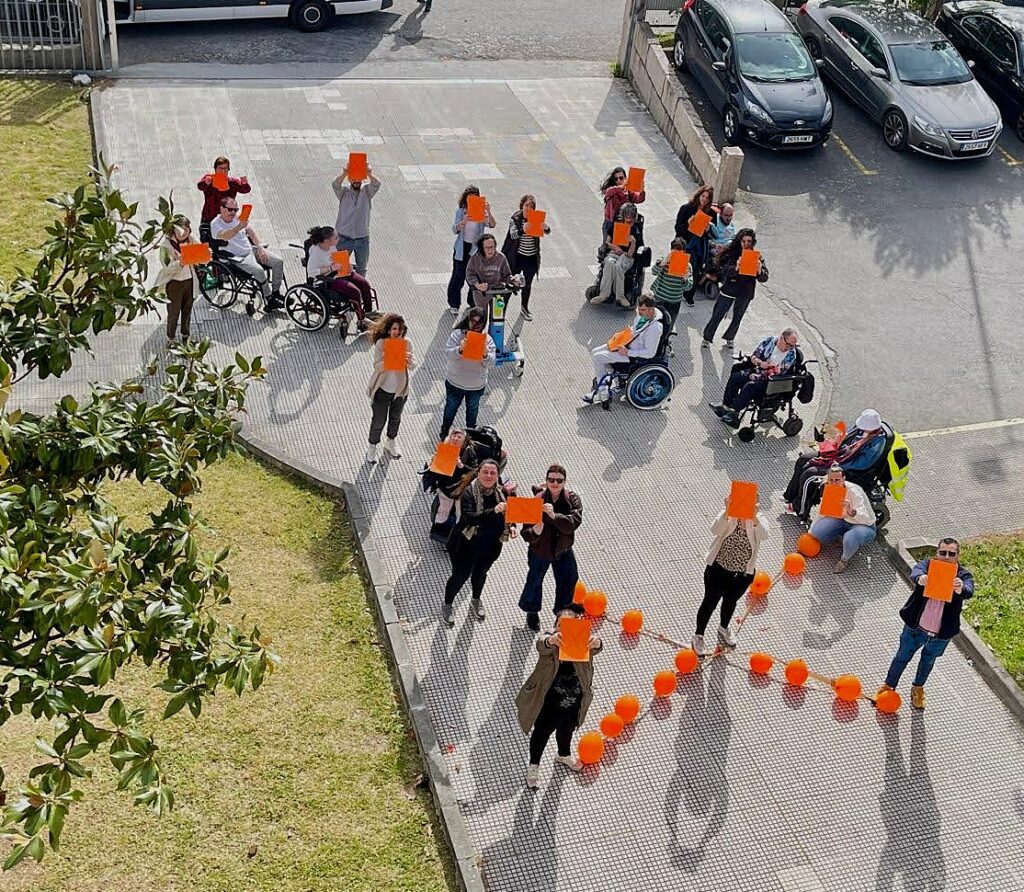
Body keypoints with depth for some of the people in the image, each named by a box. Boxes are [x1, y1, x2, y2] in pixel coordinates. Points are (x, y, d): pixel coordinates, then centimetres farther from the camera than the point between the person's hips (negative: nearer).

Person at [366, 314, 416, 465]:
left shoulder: (406, 343, -9)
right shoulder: (381, 343, -19)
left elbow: (413, 366, -7)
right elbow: (377, 366, -20)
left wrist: (409, 361, -30)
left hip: (400, 389, 4)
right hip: (382, 390, -4)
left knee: (395, 418, 23)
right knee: (379, 421, 9)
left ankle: (390, 443, 47)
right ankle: (372, 448, 30)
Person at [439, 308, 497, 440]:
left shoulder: (487, 339, -13)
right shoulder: (457, 334, -16)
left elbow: (491, 363, -17)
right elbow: (448, 354, -23)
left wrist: (486, 354, -40)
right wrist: (459, 349, -43)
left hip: (476, 386, 1)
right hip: (455, 383, -1)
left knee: (472, 410, 23)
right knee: (450, 408, 20)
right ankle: (444, 433, 44)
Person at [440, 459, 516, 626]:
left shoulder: (501, 493, -8)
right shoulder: (469, 492, -24)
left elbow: (508, 515, 9)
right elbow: (470, 518, -37)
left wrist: (511, 527, -13)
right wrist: (493, 511, -49)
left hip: (490, 548, 5)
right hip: (466, 546, -5)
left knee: (481, 573, 28)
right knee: (459, 576, 12)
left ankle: (476, 600, 57)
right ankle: (447, 605, 40)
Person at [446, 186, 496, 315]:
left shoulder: (481, 211, -3)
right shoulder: (460, 211, -3)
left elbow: (492, 225, -17)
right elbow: (455, 229, -12)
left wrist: (489, 213, -34)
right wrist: (464, 221, -30)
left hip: (476, 248, 1)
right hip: (462, 248, -1)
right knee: (458, 277, 3)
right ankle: (453, 305, 13)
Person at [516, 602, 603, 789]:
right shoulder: (550, 642, -27)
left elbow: (596, 648, -42)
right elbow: (542, 645, -50)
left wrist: (596, 644, -69)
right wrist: (552, 641, -76)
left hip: (574, 703, 3)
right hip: (549, 703, -3)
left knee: (567, 730, 32)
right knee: (542, 733, 22)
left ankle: (564, 755, 63)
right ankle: (533, 766, 49)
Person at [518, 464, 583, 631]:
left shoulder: (572, 499, -19)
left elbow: (574, 523, -35)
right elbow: (526, 534, -26)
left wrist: (554, 516, -50)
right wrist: (535, 532, -49)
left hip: (563, 550, 2)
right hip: (539, 550, -2)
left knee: (567, 583, 15)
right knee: (534, 582, 18)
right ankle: (532, 613, 46)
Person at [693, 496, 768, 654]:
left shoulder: (758, 518, -13)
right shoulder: (728, 514, -17)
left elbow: (763, 535, -35)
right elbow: (715, 530, -36)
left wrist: (754, 516, -52)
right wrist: (727, 510, -50)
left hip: (743, 575, 2)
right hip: (718, 570, -2)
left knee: (731, 601, 26)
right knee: (710, 602, 12)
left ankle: (723, 628, 53)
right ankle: (698, 635, 32)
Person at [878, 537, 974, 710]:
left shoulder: (963, 575, -15)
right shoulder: (927, 564, -15)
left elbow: (969, 591, -35)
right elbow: (915, 572, -36)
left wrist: (961, 589, -60)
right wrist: (920, 579, -62)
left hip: (941, 633, 1)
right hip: (916, 626, -1)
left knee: (928, 660, 26)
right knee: (902, 657, 19)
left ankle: (918, 688, 52)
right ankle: (889, 686, 42)